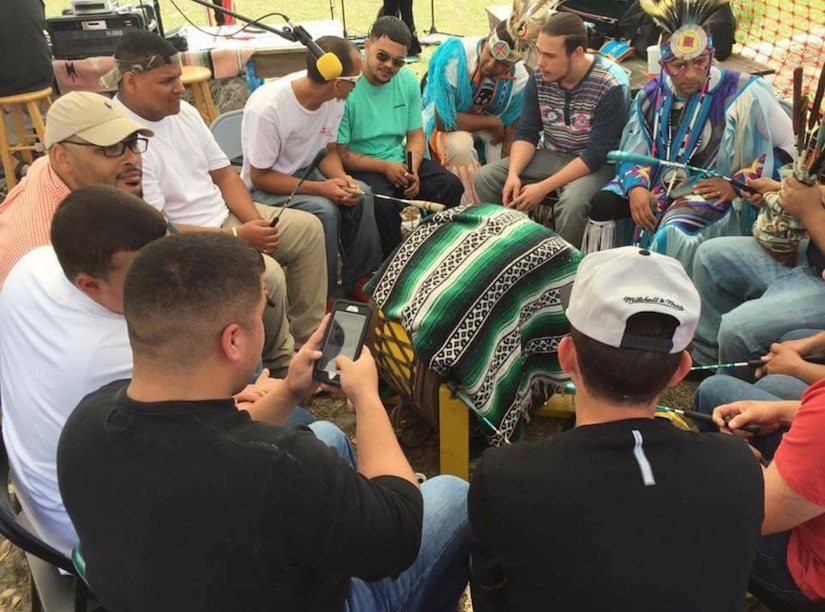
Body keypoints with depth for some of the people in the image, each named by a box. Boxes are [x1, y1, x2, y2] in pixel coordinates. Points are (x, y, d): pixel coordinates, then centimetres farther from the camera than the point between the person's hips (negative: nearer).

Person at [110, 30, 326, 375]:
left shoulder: (183, 111, 3)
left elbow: (223, 173, 8)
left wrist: (254, 220, -10)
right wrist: (238, 237, -24)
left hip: (225, 216, 10)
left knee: (308, 228, 7)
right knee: (266, 275, -28)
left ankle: (306, 339, 10)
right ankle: (280, 361, 1)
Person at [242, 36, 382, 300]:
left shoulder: (332, 98, -11)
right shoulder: (267, 109, -30)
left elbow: (329, 151, 3)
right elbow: (260, 177, -22)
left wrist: (341, 178, -20)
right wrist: (320, 188, -29)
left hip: (305, 171, 6)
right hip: (264, 187, -6)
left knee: (361, 195, -16)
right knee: (325, 210, -29)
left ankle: (358, 280, -1)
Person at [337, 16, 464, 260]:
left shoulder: (408, 80, 1)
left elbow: (416, 136, 7)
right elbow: (340, 154, -13)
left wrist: (412, 169, -12)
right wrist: (385, 167, -19)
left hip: (399, 160, 6)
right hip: (361, 166, -5)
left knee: (451, 185, -14)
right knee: (383, 204, -34)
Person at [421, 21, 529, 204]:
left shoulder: (520, 79, -17)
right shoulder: (455, 55, -30)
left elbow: (511, 128, -9)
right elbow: (443, 120, -30)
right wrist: (493, 124, -22)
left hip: (489, 130, 4)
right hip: (447, 126, -4)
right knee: (460, 146, -36)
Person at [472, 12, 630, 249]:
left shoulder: (611, 86, -22)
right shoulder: (540, 77, -6)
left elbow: (597, 154, -23)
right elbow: (526, 133, -2)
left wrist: (543, 188, -28)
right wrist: (513, 174, -21)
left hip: (595, 164, -5)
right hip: (550, 156, 6)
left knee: (572, 203, -37)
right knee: (483, 179, -11)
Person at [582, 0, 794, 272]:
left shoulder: (742, 92, -11)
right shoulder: (653, 93, 1)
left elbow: (791, 146, -6)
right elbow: (634, 152, 5)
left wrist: (737, 183, -15)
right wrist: (636, 186, -17)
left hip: (712, 195, -4)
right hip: (659, 185, 5)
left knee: (672, 232, -34)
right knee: (602, 203, -18)